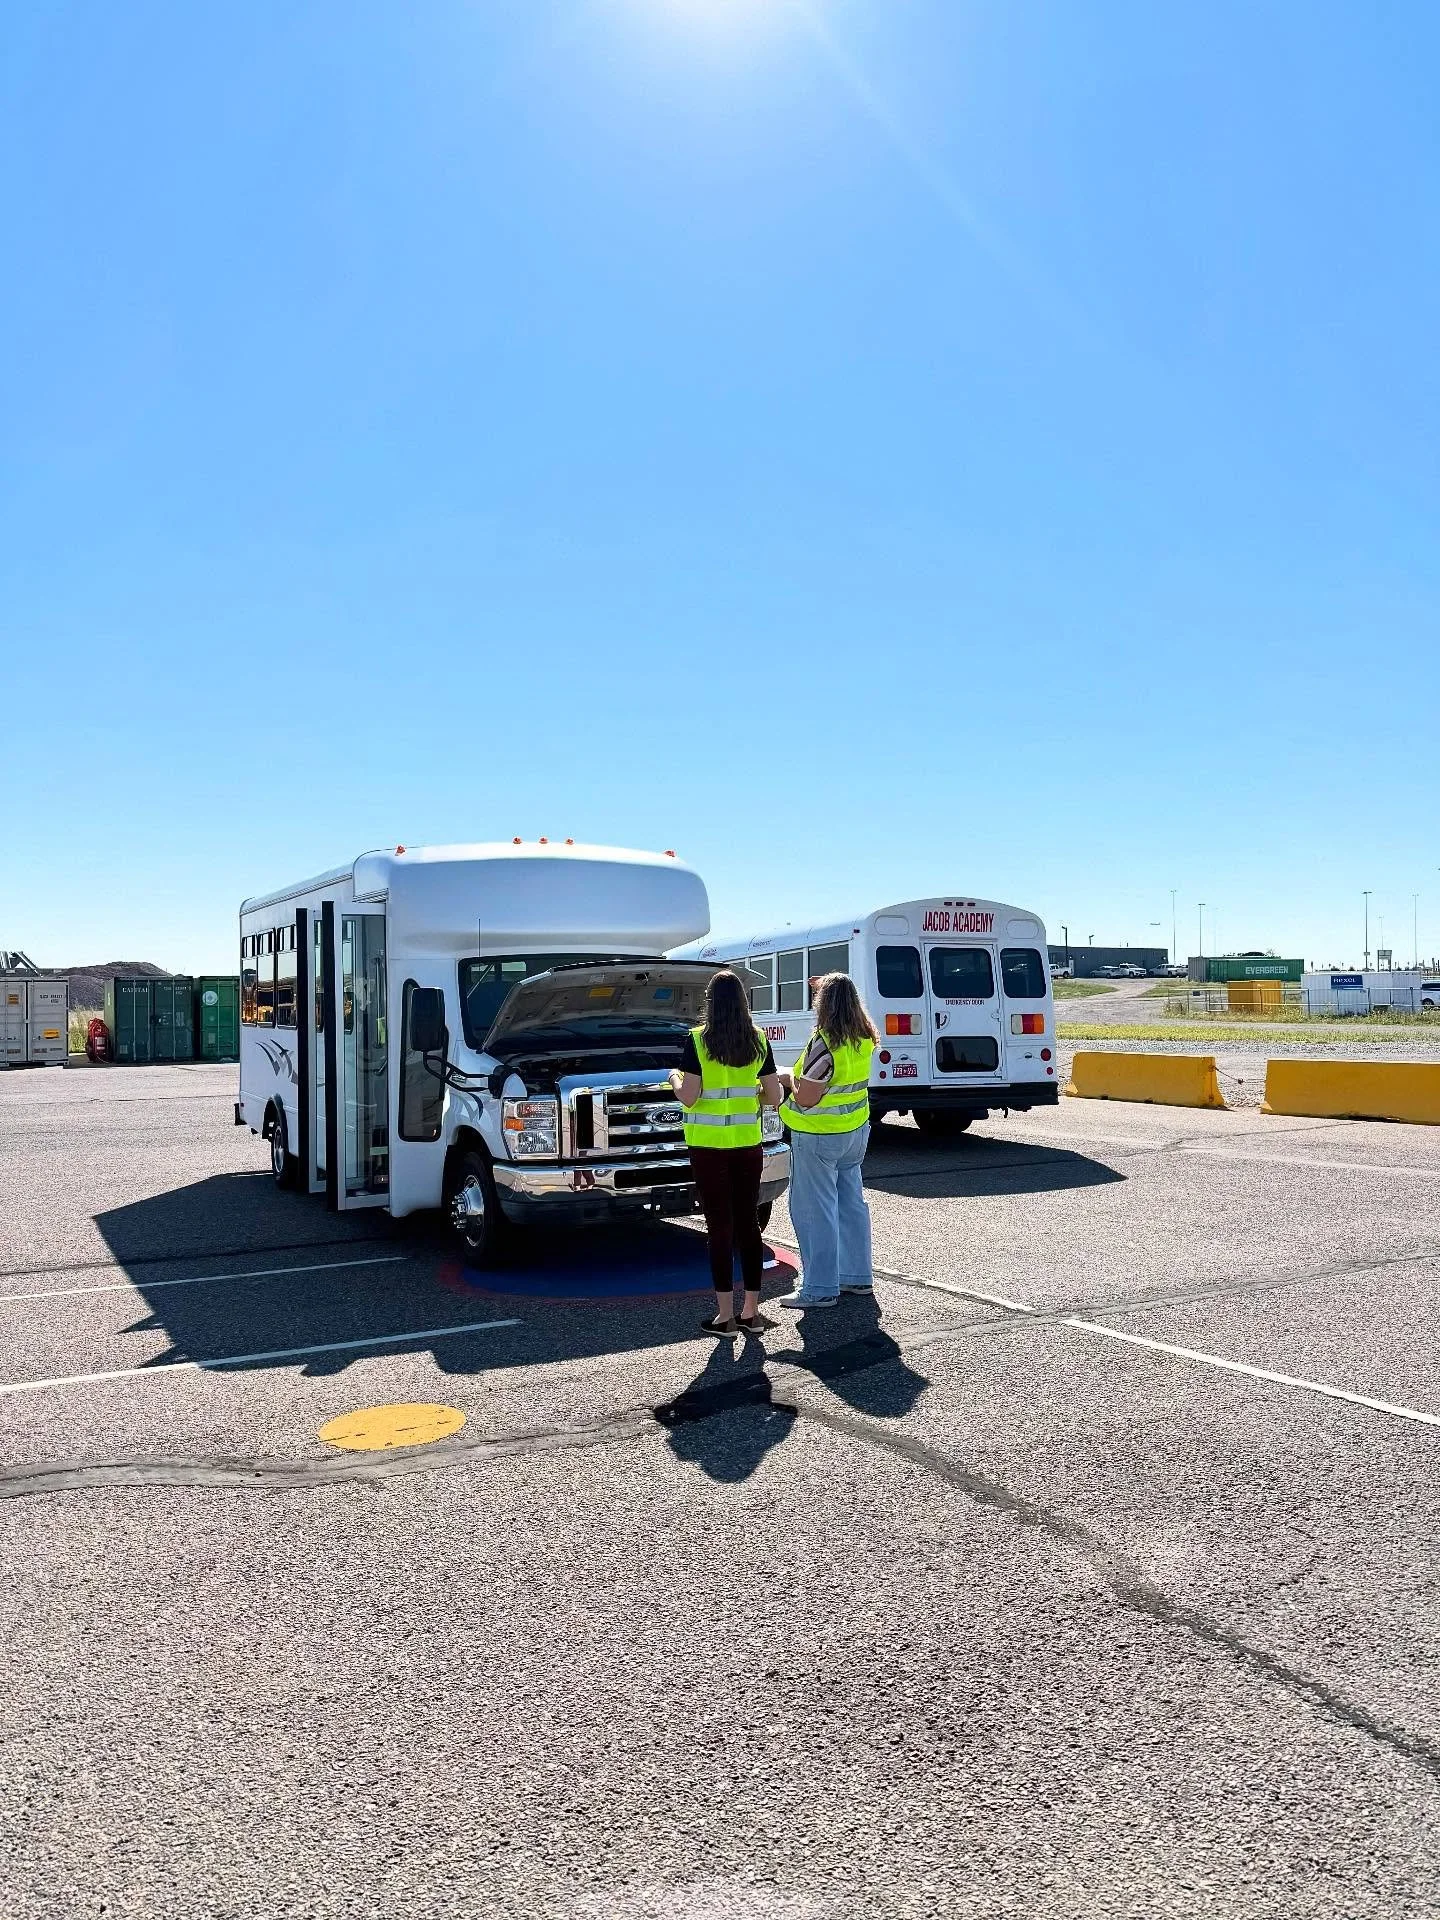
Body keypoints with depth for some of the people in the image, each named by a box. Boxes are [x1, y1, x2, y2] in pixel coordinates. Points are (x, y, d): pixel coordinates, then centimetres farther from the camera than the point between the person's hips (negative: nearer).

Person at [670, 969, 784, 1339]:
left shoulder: (698, 1039, -9)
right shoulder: (759, 1040, 2)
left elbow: (689, 1097, -12)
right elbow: (774, 1096, 3)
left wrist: (675, 1080, 8)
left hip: (708, 1146, -3)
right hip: (748, 1144, 3)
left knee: (720, 1227, 2)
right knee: (748, 1223, 12)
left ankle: (725, 1316, 5)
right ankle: (752, 1312, 17)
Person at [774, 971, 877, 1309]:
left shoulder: (824, 1044, -22)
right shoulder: (863, 1040, 2)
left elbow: (805, 1098, -23)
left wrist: (789, 1078, -4)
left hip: (818, 1136, -8)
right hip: (856, 1130, 8)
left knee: (814, 1211, -1)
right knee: (851, 1202, 17)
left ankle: (820, 1289, 3)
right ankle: (857, 1276, 26)